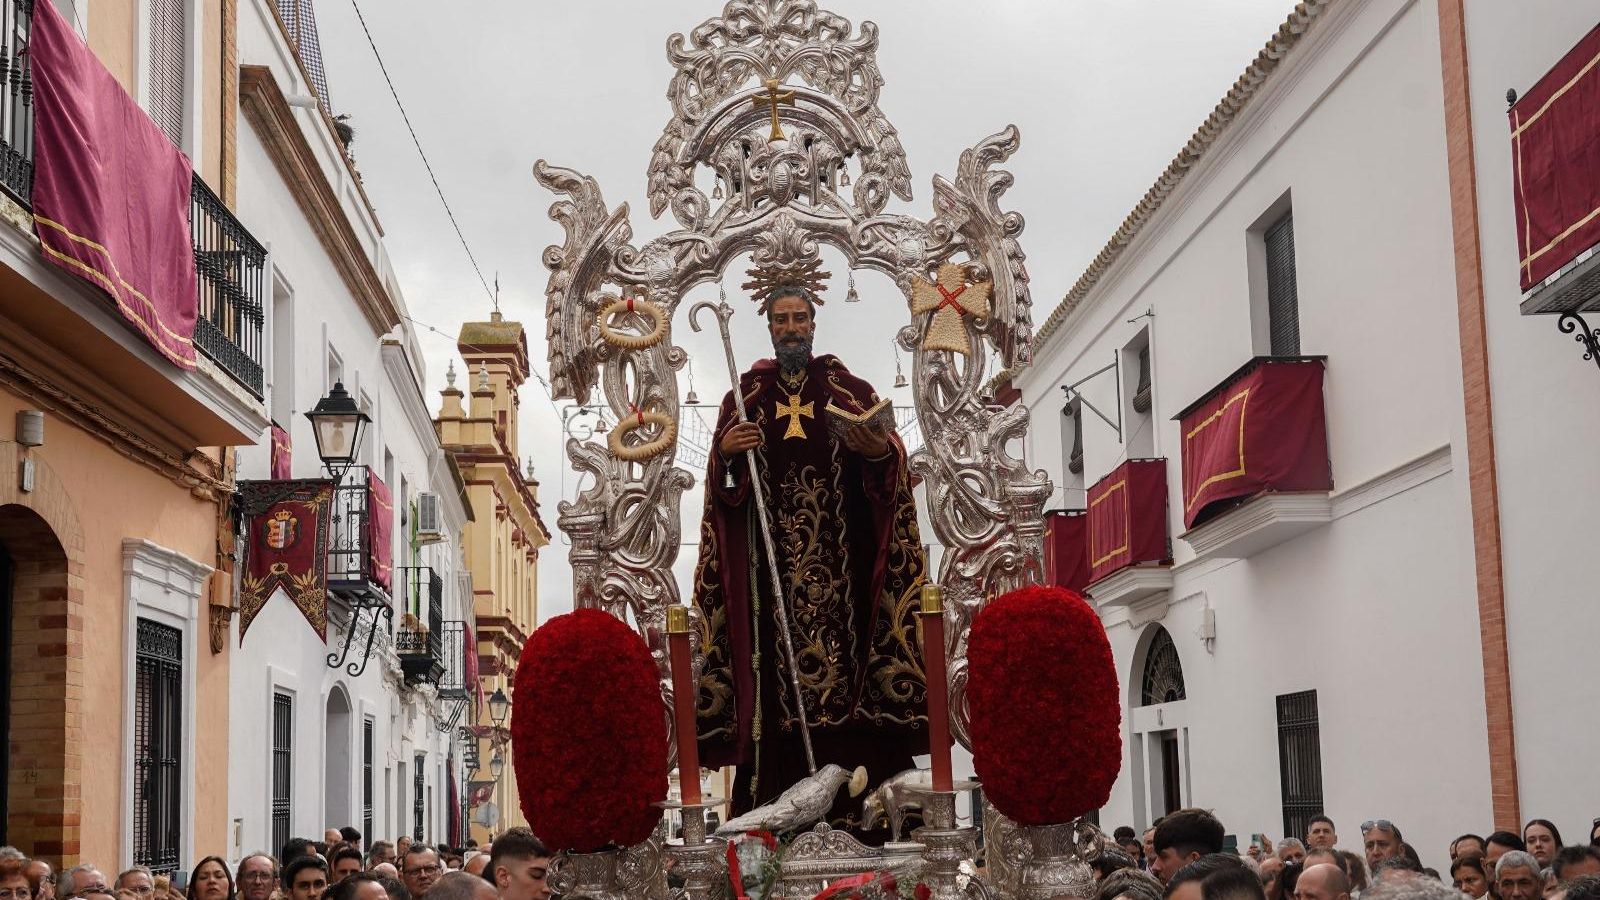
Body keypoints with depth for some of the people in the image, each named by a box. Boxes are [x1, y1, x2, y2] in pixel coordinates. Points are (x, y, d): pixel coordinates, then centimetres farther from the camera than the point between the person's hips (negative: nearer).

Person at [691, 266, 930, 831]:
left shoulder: (848, 390, 11)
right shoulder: (746, 395, 13)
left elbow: (892, 464, 2)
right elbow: (720, 481, 7)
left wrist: (880, 450, -20)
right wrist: (726, 450, -14)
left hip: (840, 557, 0)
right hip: (769, 559, 1)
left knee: (844, 657, -8)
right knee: (775, 671, -6)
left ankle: (851, 802, -7)